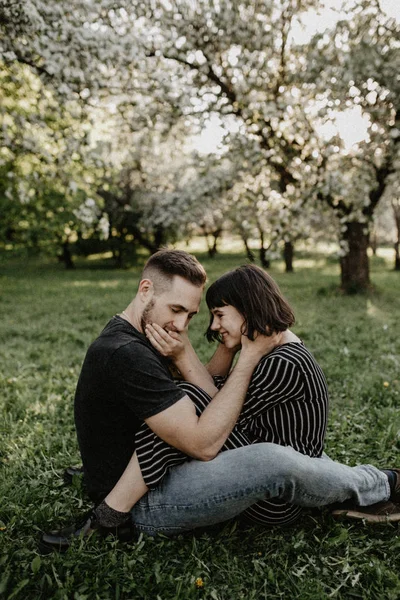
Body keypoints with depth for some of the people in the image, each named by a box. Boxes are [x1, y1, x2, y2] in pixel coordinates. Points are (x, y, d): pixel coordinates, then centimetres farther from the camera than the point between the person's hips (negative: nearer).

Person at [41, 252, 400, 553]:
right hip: (143, 503, -10)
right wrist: (250, 357, -22)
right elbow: (204, 443, -26)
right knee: (274, 461, -24)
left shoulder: (134, 339, 6)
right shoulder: (126, 356, -26)